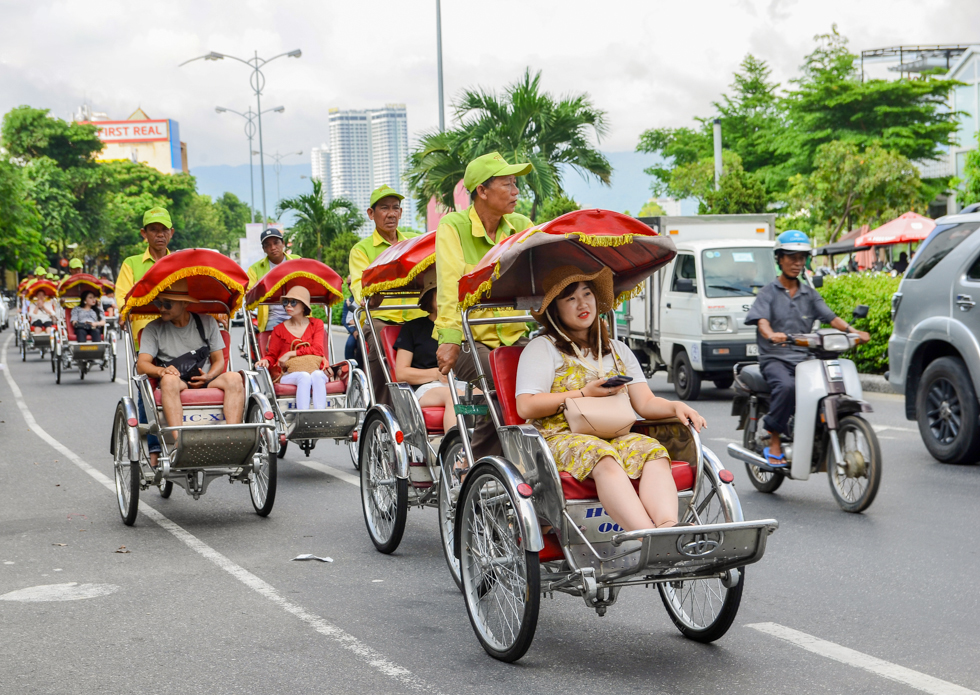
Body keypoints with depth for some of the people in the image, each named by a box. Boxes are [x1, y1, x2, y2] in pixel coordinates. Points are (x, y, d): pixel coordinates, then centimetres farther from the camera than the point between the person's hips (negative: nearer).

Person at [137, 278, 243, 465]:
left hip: (205, 382, 2)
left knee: (234, 377, -29)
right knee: (169, 379, -38)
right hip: (176, 386, -2)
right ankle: (178, 442, -51)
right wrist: (161, 370, -26)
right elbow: (141, 365, -3)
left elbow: (219, 360, 11)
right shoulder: (154, 329, 8)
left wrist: (208, 376, -12)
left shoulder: (207, 322, 12)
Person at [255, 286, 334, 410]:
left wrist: (291, 354, -11)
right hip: (290, 375, 0)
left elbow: (318, 350, -3)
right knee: (304, 377, -35)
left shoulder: (316, 324, 11)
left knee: (317, 376, -36)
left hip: (315, 370, 1)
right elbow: (272, 355, 14)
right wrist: (266, 361, -12)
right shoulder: (280, 329, 12)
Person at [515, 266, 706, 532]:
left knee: (653, 451, -29)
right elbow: (526, 407, -6)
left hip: (616, 437, 5)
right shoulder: (542, 348, 9)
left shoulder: (618, 350, 25)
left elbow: (645, 403, 14)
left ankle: (669, 528, -54)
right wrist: (584, 394, -6)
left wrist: (675, 407, -8)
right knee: (602, 457, -38)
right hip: (561, 438, -5)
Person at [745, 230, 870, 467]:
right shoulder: (769, 292, 6)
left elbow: (830, 317, 7)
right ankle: (774, 442, -21)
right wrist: (771, 335, -35)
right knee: (787, 386, -36)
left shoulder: (810, 294, 19)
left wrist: (853, 331, -12)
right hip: (775, 358, -4)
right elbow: (761, 320, -12)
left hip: (804, 358, 4)